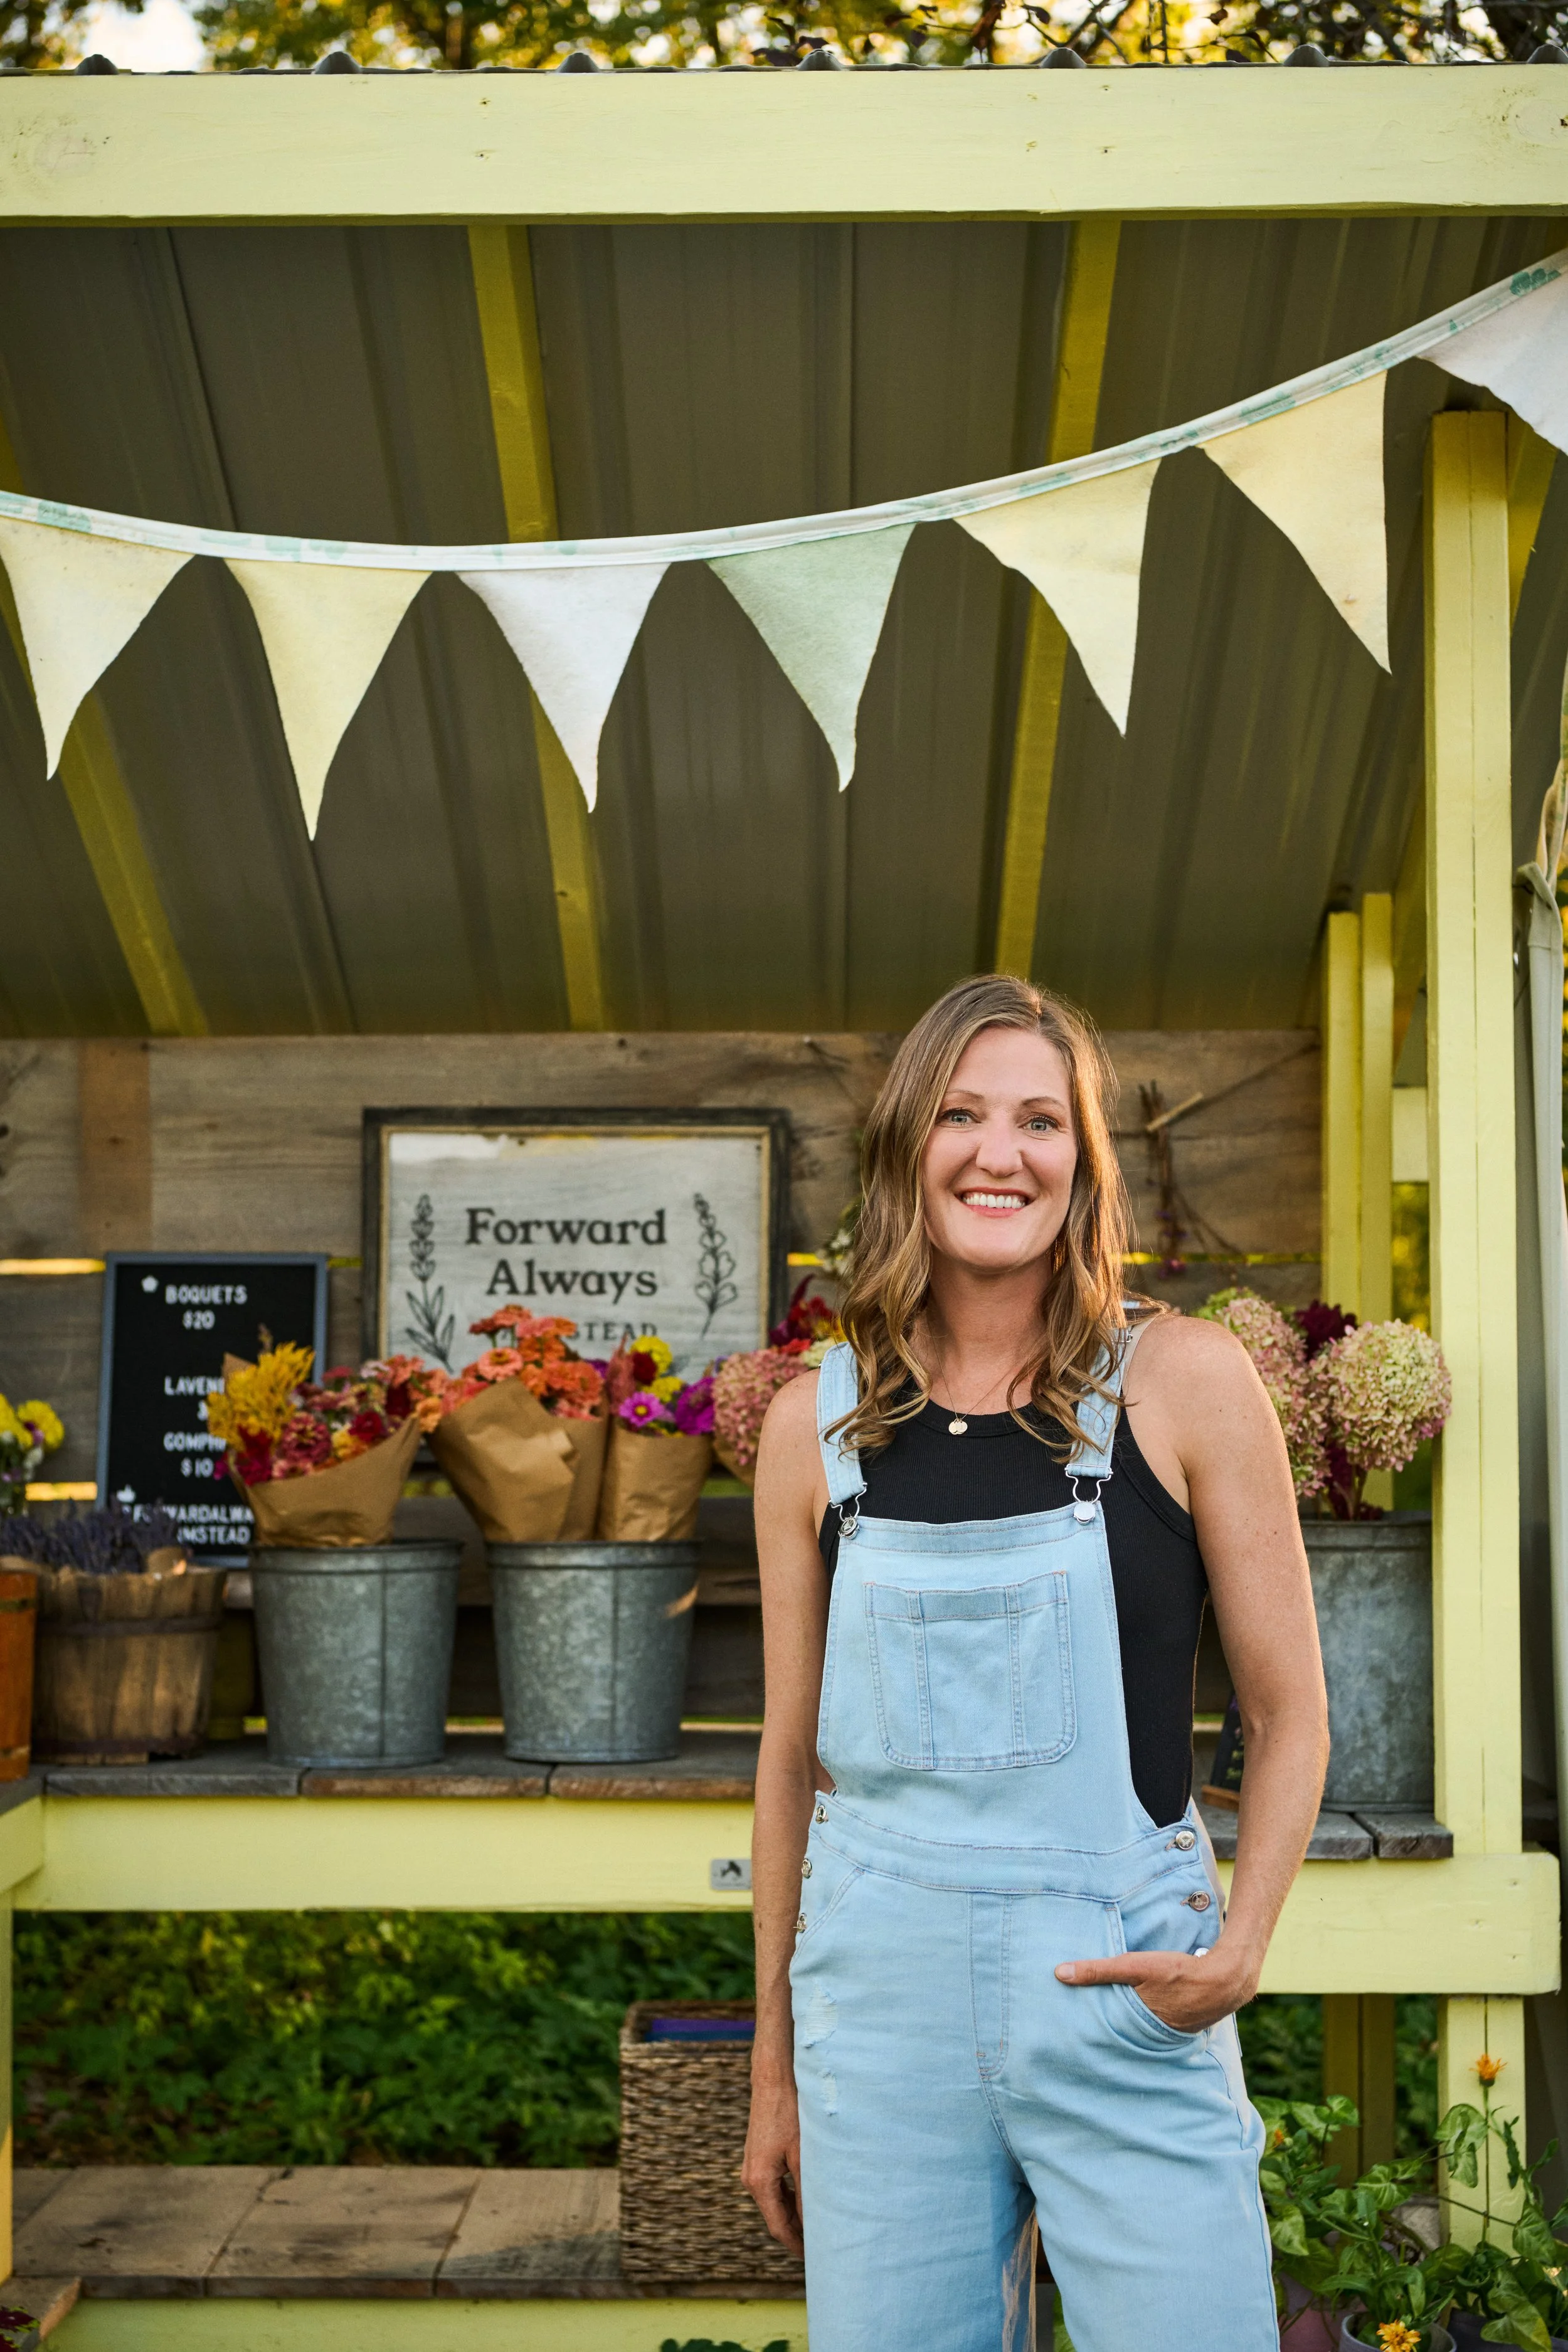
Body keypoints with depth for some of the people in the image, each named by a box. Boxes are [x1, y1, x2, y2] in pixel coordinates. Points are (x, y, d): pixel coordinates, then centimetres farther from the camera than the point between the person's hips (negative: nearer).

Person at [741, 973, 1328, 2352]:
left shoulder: (1185, 1382, -3)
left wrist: (1240, 1948, -13)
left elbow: (1289, 1714, 2)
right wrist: (774, 2062, 14)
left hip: (1124, 1990, -2)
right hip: (883, 1990, 2)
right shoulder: (816, 1423, 3)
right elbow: (795, 1755, 11)